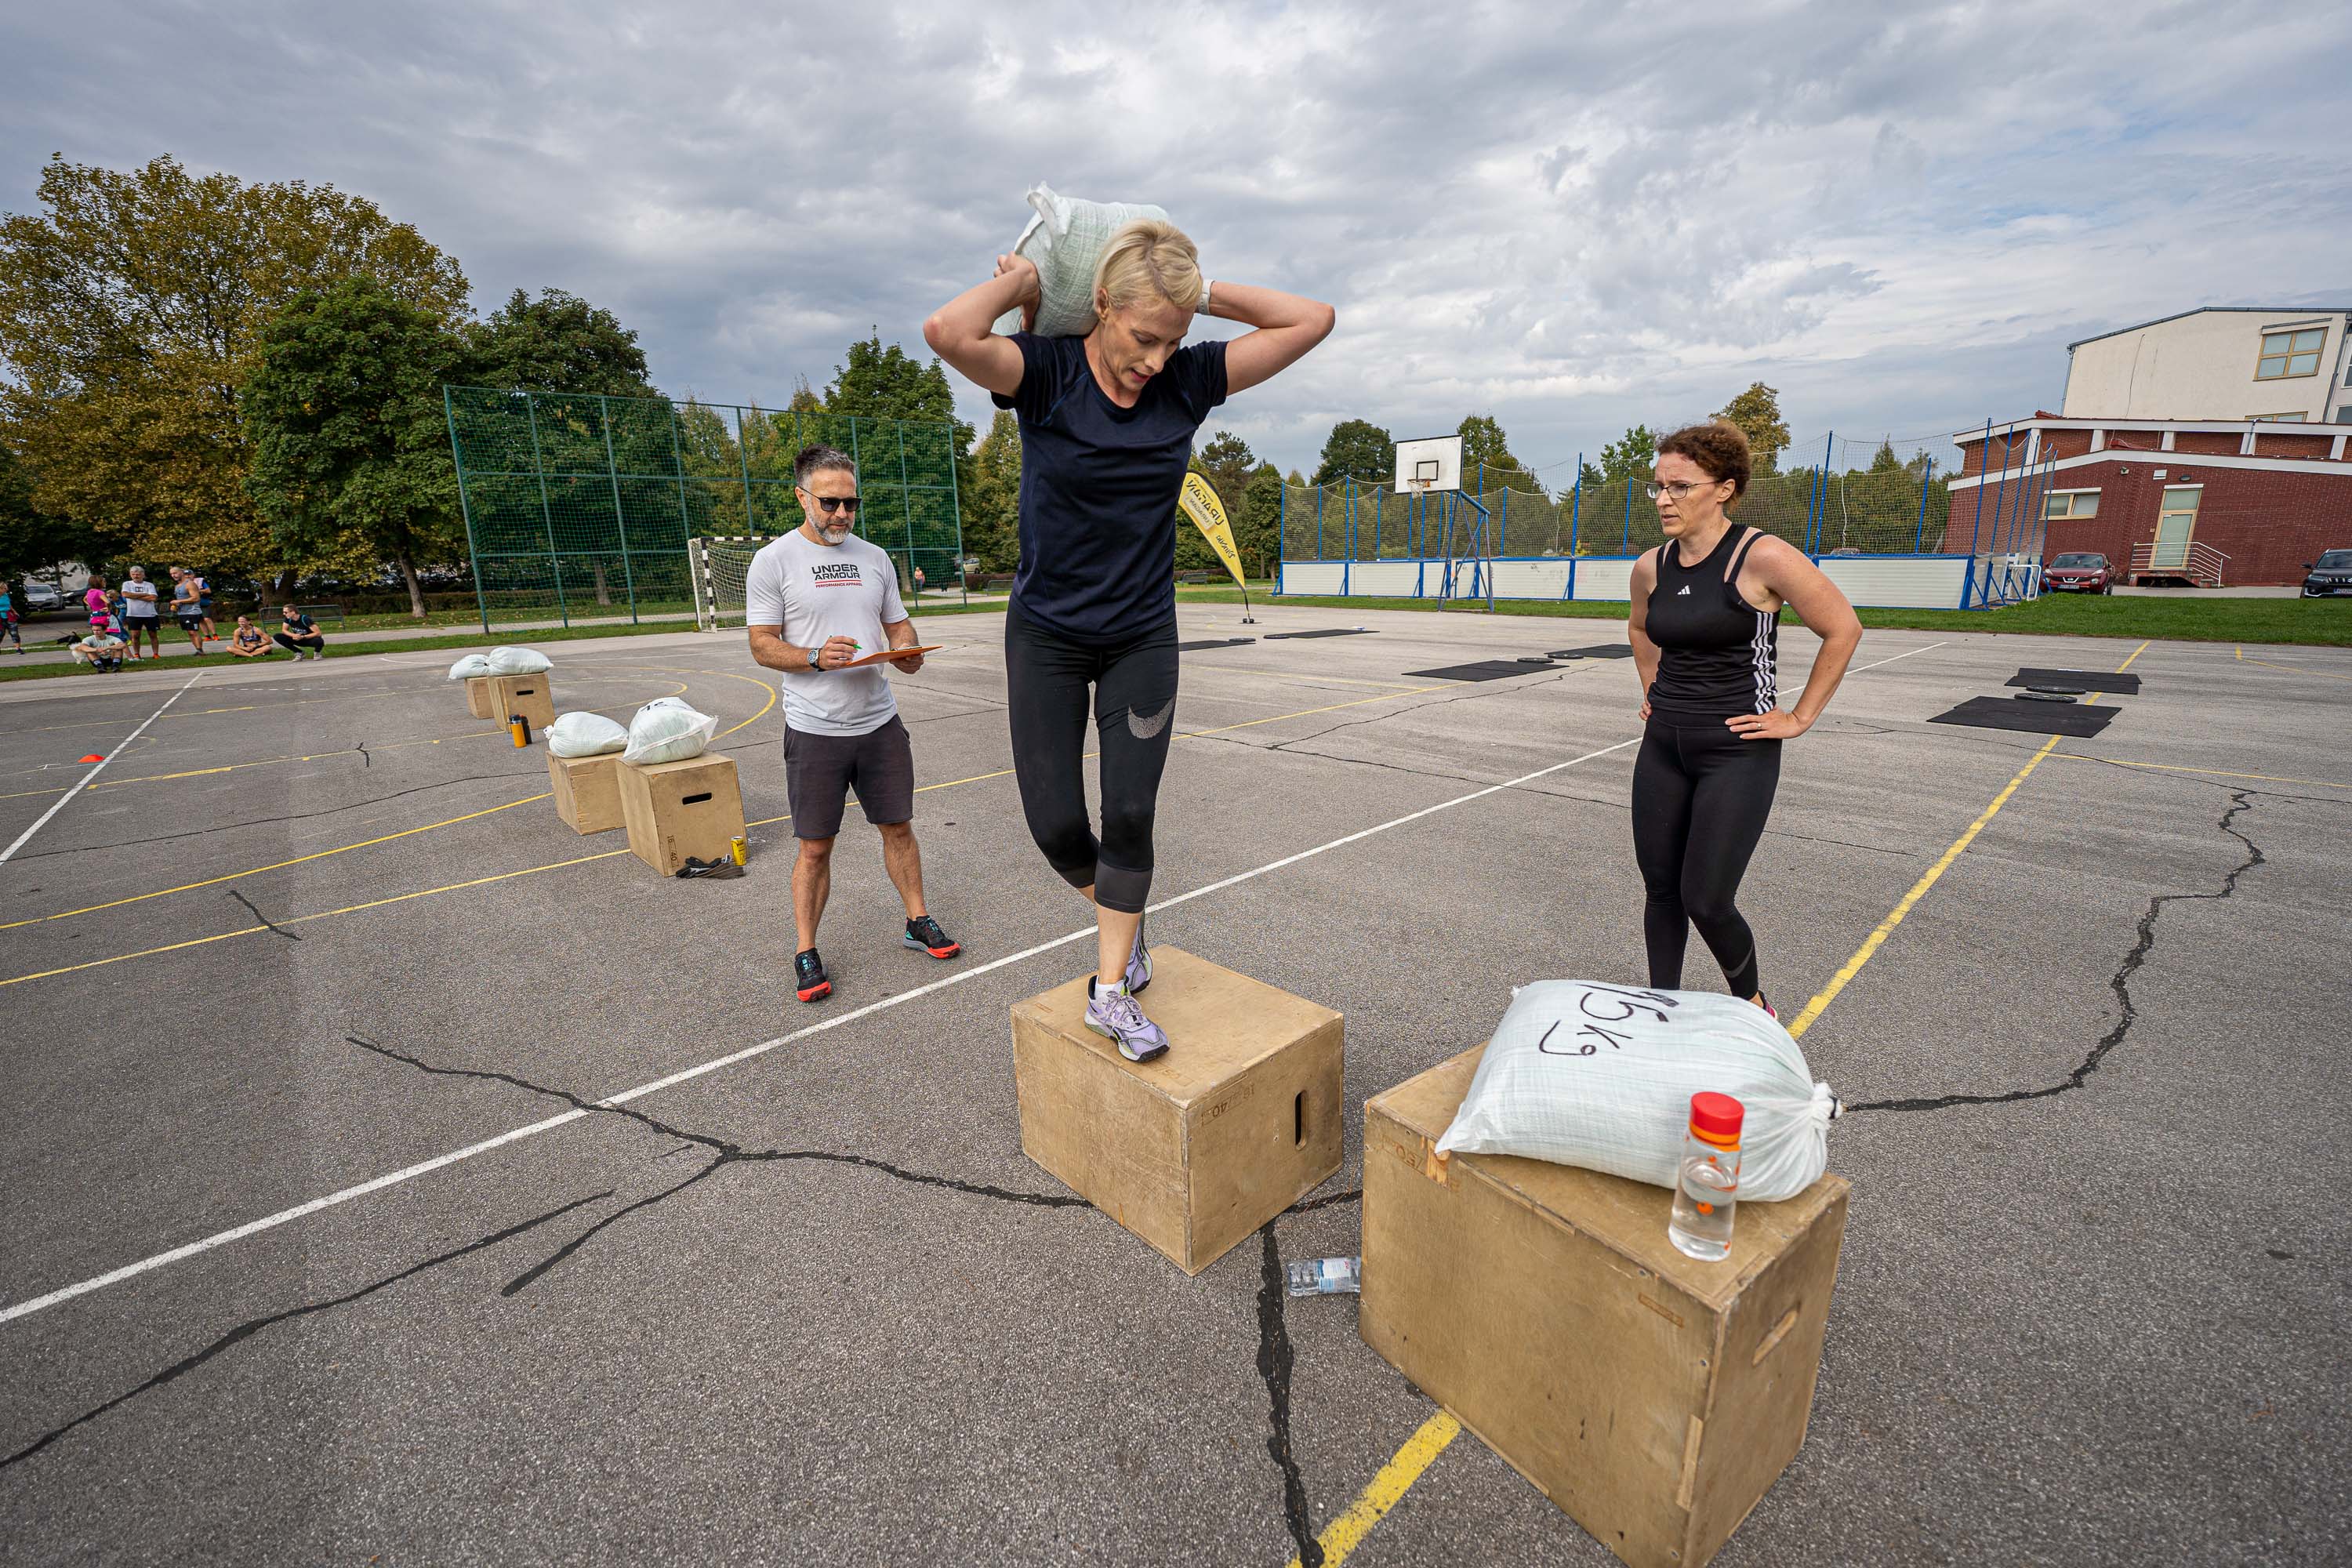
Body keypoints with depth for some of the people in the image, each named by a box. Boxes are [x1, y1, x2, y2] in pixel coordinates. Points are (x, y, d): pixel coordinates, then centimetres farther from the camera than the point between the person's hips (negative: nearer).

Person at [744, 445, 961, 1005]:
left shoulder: (874, 557, 11)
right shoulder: (773, 561, -3)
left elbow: (897, 623, 16)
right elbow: (762, 644, -5)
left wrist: (909, 651, -7)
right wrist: (817, 658, -23)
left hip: (880, 722, 4)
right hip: (815, 731, -4)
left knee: (898, 827, 12)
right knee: (815, 848, 3)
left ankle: (918, 922, 28)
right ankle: (806, 953, 17)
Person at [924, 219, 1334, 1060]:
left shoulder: (1189, 381, -3)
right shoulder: (1048, 374, -12)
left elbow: (1311, 320, -2)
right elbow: (947, 331, -32)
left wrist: (1200, 292, -5)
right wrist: (1021, 279, -14)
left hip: (1142, 637, 2)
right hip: (1046, 634, -1)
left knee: (1130, 816, 0)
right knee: (1055, 822, 0)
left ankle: (1110, 990, 15)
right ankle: (1119, 920, 33)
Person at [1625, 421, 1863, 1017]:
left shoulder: (1763, 558, -14)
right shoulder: (1651, 568, 3)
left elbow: (1843, 629, -6)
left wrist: (1800, 718, -6)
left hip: (1737, 754, -5)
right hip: (1663, 748, 6)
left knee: (1706, 902, -4)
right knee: (1660, 891, 10)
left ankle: (1751, 1003, 25)